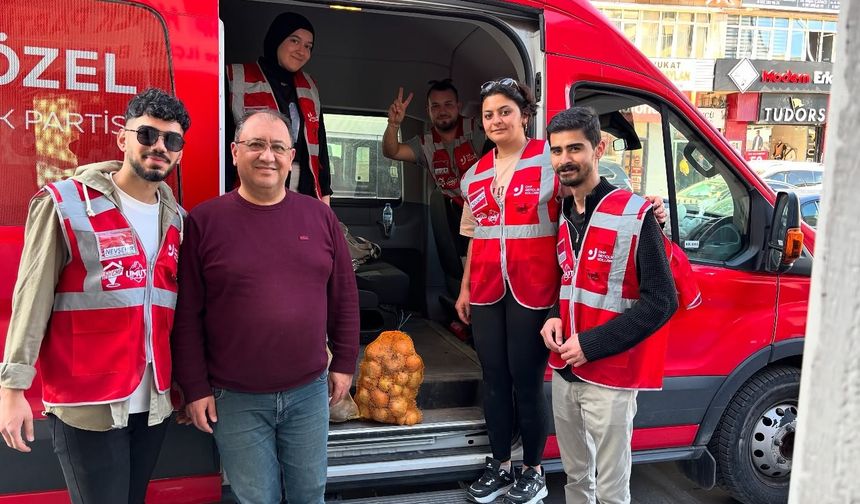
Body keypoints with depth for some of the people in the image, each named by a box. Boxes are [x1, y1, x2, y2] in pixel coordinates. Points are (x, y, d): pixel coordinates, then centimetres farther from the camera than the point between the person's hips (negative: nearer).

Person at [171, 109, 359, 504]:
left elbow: (344, 297, 7)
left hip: (309, 391, 3)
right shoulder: (204, 221, -7)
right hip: (234, 398, -2)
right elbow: (187, 315, -5)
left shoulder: (319, 216, 1)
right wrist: (195, 388, -5)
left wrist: (344, 363, 8)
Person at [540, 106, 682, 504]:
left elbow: (661, 301, -16)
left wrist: (591, 344, -20)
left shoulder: (635, 215, -14)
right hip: (564, 372, 7)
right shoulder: (562, 216, 8)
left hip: (610, 378, -6)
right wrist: (554, 317, -1)